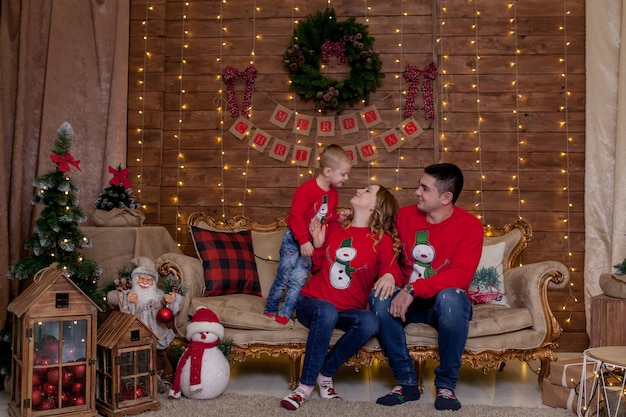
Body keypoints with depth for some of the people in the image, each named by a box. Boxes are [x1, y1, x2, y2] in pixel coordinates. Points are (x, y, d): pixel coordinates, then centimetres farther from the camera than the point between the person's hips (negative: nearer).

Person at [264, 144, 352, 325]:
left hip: (313, 243, 6)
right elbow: (296, 215, -23)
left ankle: (284, 315, 10)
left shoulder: (333, 194, 3)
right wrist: (303, 240, -25)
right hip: (295, 240, -6)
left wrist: (338, 217, -6)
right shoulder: (307, 189, -21)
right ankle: (270, 311, 18)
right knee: (283, 278, 1)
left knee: (299, 279, 2)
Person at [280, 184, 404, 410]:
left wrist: (390, 276, -26)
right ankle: (306, 384, -26)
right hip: (312, 302, 0)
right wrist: (318, 245, -2)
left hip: (349, 311, 0)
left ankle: (325, 372, -15)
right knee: (327, 310, -36)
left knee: (370, 322, -34)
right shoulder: (334, 228, 9)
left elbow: (392, 270, -3)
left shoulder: (383, 240, 1)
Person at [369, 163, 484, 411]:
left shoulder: (470, 226, -12)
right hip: (408, 302, 3)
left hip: (446, 304, -3)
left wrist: (413, 289, -33)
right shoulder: (405, 216, 0)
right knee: (379, 296, -28)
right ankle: (406, 382, -18)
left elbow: (461, 275, -24)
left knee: (451, 297, -37)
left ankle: (446, 385, -19)